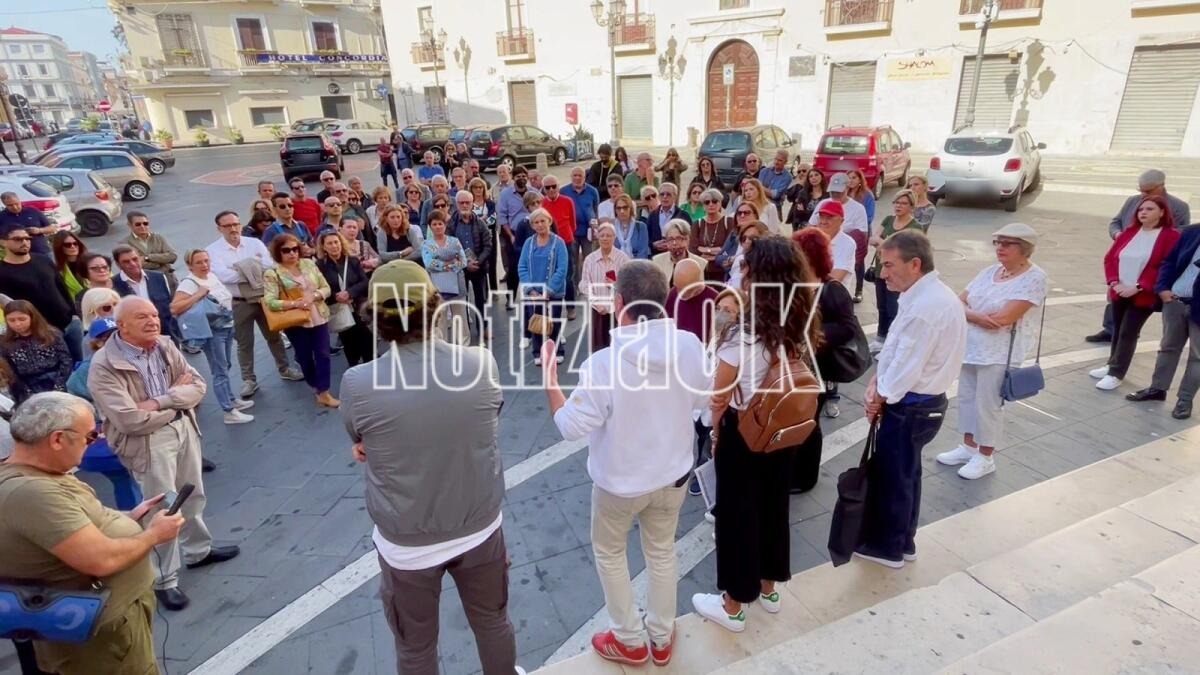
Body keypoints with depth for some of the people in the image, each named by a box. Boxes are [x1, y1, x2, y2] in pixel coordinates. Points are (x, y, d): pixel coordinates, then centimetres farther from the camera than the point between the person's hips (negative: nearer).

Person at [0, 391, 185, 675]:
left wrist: (128, 518, 3)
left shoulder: (34, 474, 2)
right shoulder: (30, 492, -31)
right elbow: (101, 560, -31)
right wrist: (153, 534, -16)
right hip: (100, 630, -10)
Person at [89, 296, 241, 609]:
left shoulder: (165, 345, 0)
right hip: (148, 441, -6)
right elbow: (131, 420, -22)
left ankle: (198, 551, 42)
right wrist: (177, 397, -10)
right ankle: (164, 581, 20)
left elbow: (198, 386, -2)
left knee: (193, 495, 20)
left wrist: (160, 401, -18)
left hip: (184, 427, 6)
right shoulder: (104, 366, -17)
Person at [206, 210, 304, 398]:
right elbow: (224, 276, -20)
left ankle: (285, 369, 30)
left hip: (263, 298, 2)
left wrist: (243, 269, -20)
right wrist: (256, 270, -16)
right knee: (244, 343, 7)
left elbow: (270, 266, -9)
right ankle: (249, 380, 18)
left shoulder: (254, 243, 1)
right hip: (238, 304, -2)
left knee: (273, 336, 15)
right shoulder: (213, 250, -6)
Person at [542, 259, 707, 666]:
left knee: (609, 553, 23)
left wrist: (549, 378, -11)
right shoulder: (690, 346, -17)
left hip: (621, 482, -4)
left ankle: (630, 641, 39)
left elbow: (571, 427, -21)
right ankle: (661, 639, 45)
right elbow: (701, 399, 1)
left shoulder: (603, 364, -30)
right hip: (674, 474, 4)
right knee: (662, 552, 25)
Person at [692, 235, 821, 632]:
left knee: (737, 514, 10)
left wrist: (717, 434, 2)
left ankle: (732, 607, 28)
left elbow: (720, 398, -15)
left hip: (743, 433, -6)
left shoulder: (742, 334, -25)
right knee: (774, 506, 22)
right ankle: (769, 589, 43)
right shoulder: (802, 327, -7)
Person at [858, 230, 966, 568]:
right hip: (922, 402, 10)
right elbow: (895, 349, 8)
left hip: (911, 407, -10)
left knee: (888, 475, 7)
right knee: (905, 473, 21)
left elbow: (906, 366, -24)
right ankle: (902, 542, 38)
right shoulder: (928, 294, 6)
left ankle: (886, 546, 26)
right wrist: (876, 383, -2)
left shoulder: (925, 306, -27)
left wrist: (880, 398, -9)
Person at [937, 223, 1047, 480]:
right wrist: (978, 317, -16)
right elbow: (958, 303, 5)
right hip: (970, 347, 7)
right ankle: (968, 447, 31)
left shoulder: (1034, 277, -13)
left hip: (1000, 354, -6)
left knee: (988, 404, 3)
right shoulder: (990, 271, 7)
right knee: (966, 398, 15)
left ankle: (985, 457, 20)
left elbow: (1003, 318, -22)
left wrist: (968, 314, -8)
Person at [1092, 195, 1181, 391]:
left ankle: (1116, 374, 2)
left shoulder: (1171, 236, -7)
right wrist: (1114, 282, -8)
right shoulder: (1129, 233, 8)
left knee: (1129, 333, -4)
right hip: (1119, 292, 5)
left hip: (1144, 296, -5)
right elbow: (1110, 258, 7)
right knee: (1117, 330, 15)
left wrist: (1138, 287, -20)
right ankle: (1112, 364, 29)